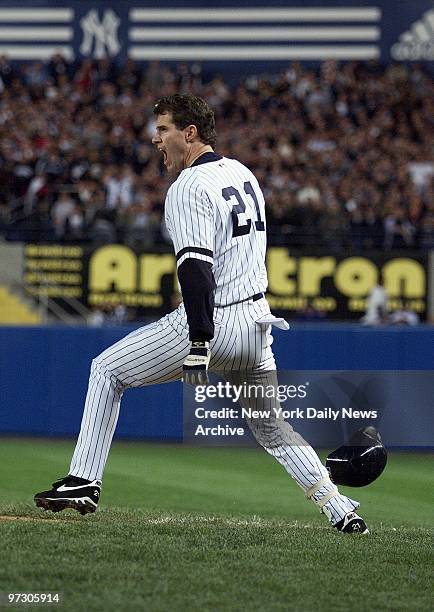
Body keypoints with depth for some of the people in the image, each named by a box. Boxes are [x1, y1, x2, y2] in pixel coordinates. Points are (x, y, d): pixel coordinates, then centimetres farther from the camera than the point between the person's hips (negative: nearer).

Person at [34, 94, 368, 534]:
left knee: (107, 370, 6)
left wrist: (199, 342, -29)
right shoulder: (242, 174, 15)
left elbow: (196, 267, -22)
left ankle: (84, 481, 2)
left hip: (214, 321, -8)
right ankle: (340, 511, 7)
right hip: (257, 323, 8)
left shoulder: (189, 188, -11)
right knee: (273, 429, 17)